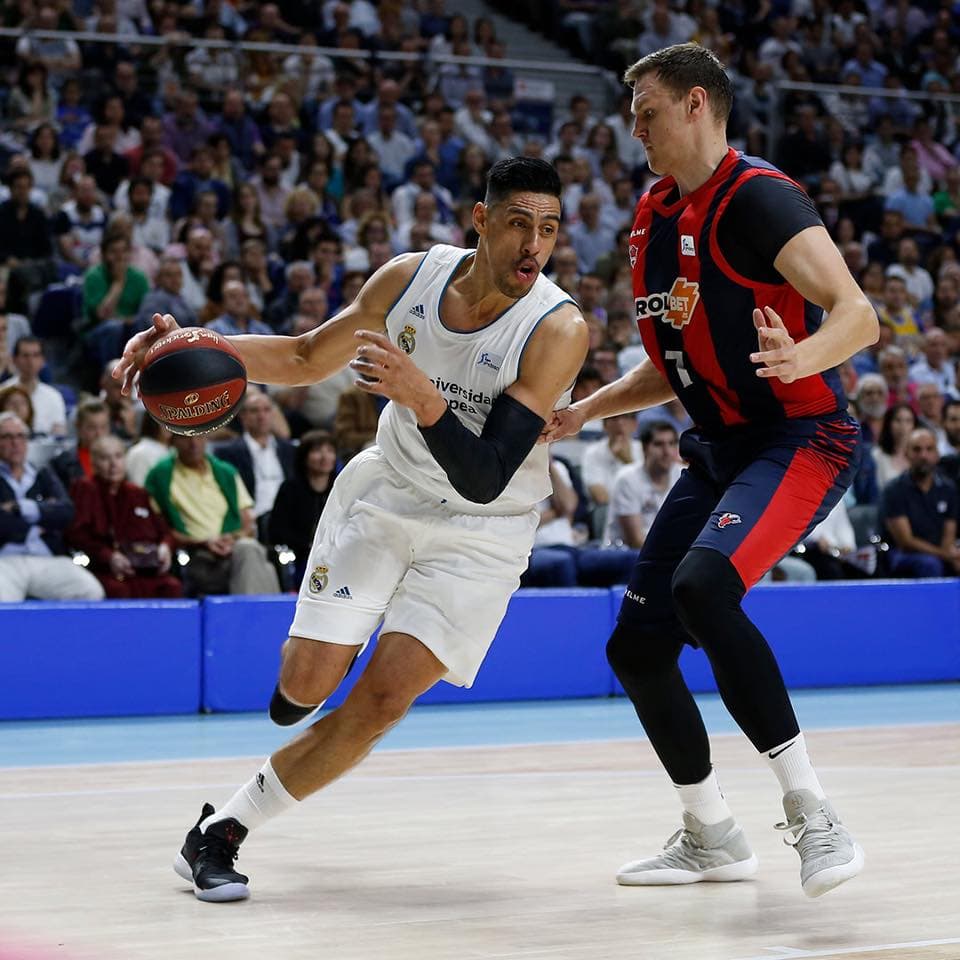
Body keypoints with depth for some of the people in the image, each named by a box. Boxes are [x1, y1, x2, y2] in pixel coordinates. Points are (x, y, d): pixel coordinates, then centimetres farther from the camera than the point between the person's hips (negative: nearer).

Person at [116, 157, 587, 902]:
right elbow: (307, 358, 3)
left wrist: (422, 396, -45)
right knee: (307, 683, -6)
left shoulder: (559, 329, -25)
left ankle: (221, 833, -1)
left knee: (382, 699, -15)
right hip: (385, 496, 3)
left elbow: (484, 481, -29)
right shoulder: (410, 278, -12)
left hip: (481, 534, -3)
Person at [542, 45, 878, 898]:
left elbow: (858, 314, -24)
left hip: (801, 439, -9)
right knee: (636, 645, 6)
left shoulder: (758, 196, -14)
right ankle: (713, 837, 25)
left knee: (703, 584, -34)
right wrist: (587, 410, 11)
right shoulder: (656, 215, 13)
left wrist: (803, 358, -45)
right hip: (719, 449, 9)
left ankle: (813, 813, -26)